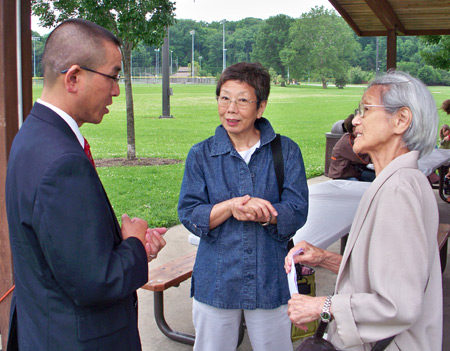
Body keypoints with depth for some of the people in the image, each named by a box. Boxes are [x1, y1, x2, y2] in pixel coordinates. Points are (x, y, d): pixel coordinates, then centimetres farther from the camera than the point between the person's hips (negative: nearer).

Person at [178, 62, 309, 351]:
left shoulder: (286, 151, -1)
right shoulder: (201, 154, 1)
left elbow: (297, 212, -8)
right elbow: (189, 214, -5)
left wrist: (258, 213, -27)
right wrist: (229, 207, -23)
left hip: (269, 279, 0)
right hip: (215, 280, 1)